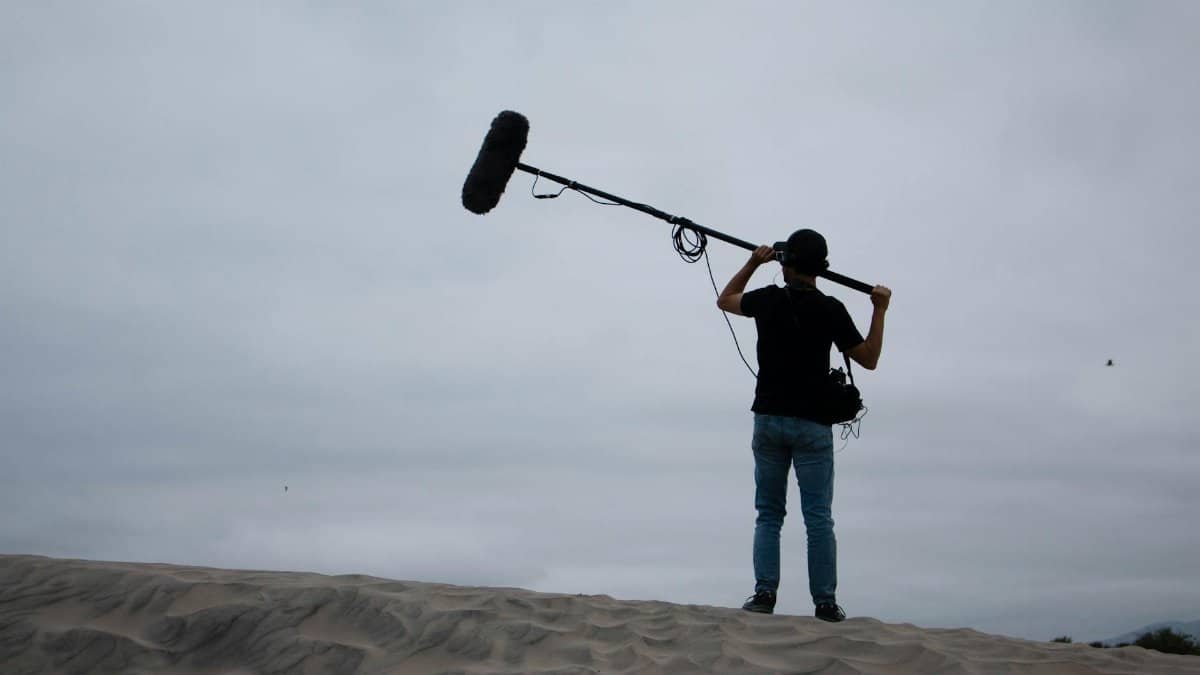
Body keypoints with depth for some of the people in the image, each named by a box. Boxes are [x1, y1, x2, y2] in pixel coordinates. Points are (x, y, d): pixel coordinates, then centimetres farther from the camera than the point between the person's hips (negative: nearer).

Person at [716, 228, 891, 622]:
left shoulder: (768, 300, 1)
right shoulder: (830, 309, -6)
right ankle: (825, 603, 3)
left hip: (768, 420, 2)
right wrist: (879, 312, 8)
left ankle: (764, 593, 0)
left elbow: (725, 300, 22)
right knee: (819, 518, 2)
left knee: (769, 514, 9)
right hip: (812, 425, -2)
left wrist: (753, 263, 26)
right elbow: (868, 359, 1)